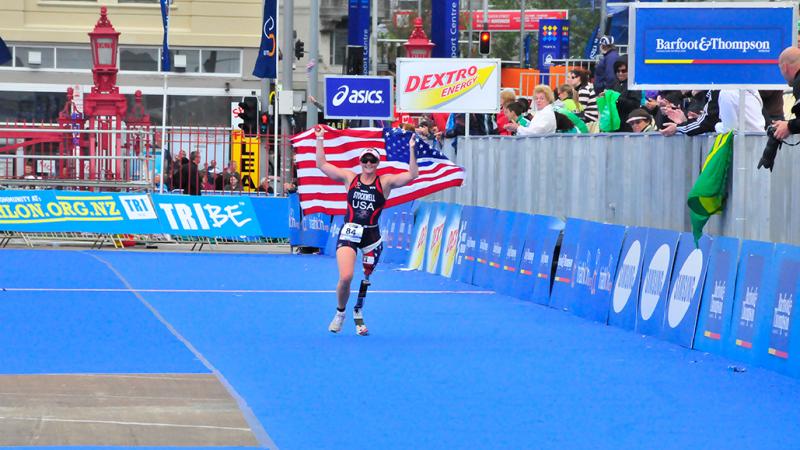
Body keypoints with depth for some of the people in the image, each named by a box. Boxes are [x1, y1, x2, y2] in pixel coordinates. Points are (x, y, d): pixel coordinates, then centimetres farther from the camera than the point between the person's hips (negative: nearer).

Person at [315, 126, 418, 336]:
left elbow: (412, 175, -9)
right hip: (349, 233, -1)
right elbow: (321, 165, 9)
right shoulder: (350, 178, 4)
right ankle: (340, 313, 9)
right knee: (345, 277, -15)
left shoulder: (385, 182, 1)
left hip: (372, 236, 1)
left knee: (365, 279, 9)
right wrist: (320, 141, 5)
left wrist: (411, 150, -17)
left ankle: (358, 314, 30)